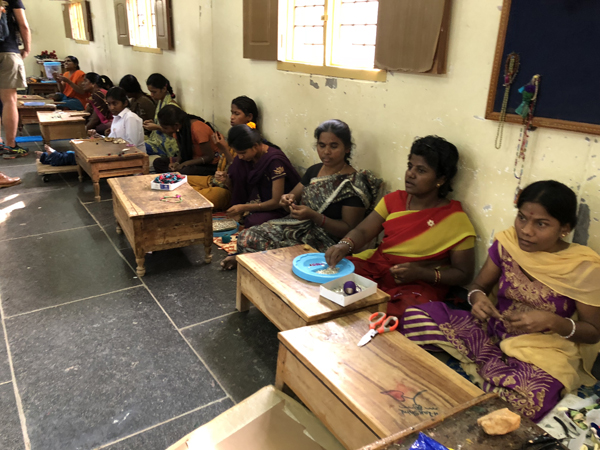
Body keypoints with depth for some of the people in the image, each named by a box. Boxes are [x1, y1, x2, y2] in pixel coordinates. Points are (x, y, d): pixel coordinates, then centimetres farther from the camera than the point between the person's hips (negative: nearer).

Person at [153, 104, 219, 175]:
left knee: (182, 171, -38)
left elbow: (209, 157, -21)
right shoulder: (178, 128, -3)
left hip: (210, 165, -8)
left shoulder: (198, 129, -25)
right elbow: (182, 152, 9)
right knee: (158, 162, -5)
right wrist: (177, 162, -14)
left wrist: (185, 164, -24)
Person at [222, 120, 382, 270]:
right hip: (297, 227, 6)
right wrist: (288, 200, -10)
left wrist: (313, 216, -26)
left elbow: (349, 230, -14)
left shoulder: (355, 184, -13)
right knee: (246, 237, -14)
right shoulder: (314, 170, 8)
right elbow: (295, 196, 17)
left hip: (323, 243, -6)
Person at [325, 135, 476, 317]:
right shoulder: (394, 200, 8)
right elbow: (362, 231, 1)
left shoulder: (455, 219, -6)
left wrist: (420, 273, -18)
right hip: (374, 267, 5)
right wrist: (345, 245, -23)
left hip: (419, 286, -5)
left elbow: (463, 274, -3)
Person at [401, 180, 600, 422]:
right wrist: (477, 297, -19)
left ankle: (487, 363, -8)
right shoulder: (507, 242, -5)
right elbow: (479, 285, 6)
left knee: (529, 401, -40)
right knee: (415, 316, -18)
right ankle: (496, 364, -11)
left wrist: (551, 321, -25)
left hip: (544, 352, -4)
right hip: (493, 331, 4)